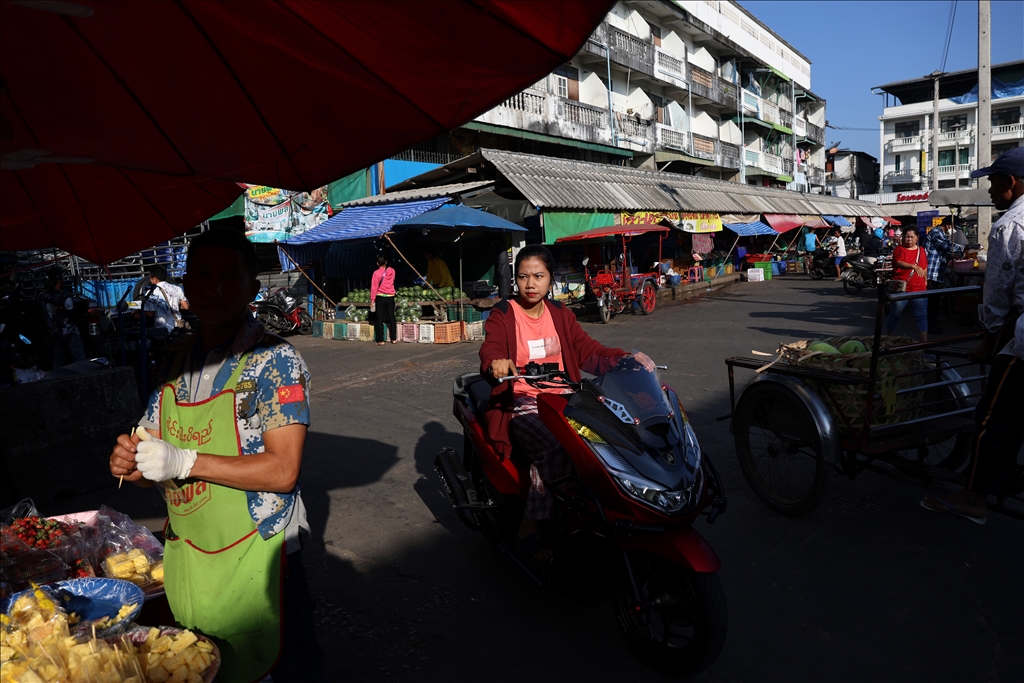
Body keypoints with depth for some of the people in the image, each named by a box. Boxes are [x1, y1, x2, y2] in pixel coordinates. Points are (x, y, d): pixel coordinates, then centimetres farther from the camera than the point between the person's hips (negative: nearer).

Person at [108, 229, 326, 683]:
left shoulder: (275, 361, -16)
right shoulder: (177, 360, 4)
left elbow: (282, 471, -21)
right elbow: (158, 449, 14)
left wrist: (185, 461, -25)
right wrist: (131, 461, -8)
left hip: (254, 556, -6)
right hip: (184, 555, 6)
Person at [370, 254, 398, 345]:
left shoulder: (376, 273, -10)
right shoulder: (392, 271, 2)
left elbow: (374, 288, -9)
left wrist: (372, 300, -5)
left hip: (380, 297, -3)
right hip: (390, 297, 3)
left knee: (380, 319, 0)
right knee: (391, 318, 10)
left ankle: (380, 340, -1)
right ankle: (394, 339, 13)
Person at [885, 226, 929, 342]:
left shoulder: (921, 250, 10)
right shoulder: (899, 249, -7)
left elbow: (925, 267, 24)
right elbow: (899, 263, -28)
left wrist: (925, 280, 17)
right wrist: (914, 266, -42)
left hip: (919, 289, 4)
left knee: (922, 316, 1)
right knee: (895, 314, 8)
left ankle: (925, 341, 4)